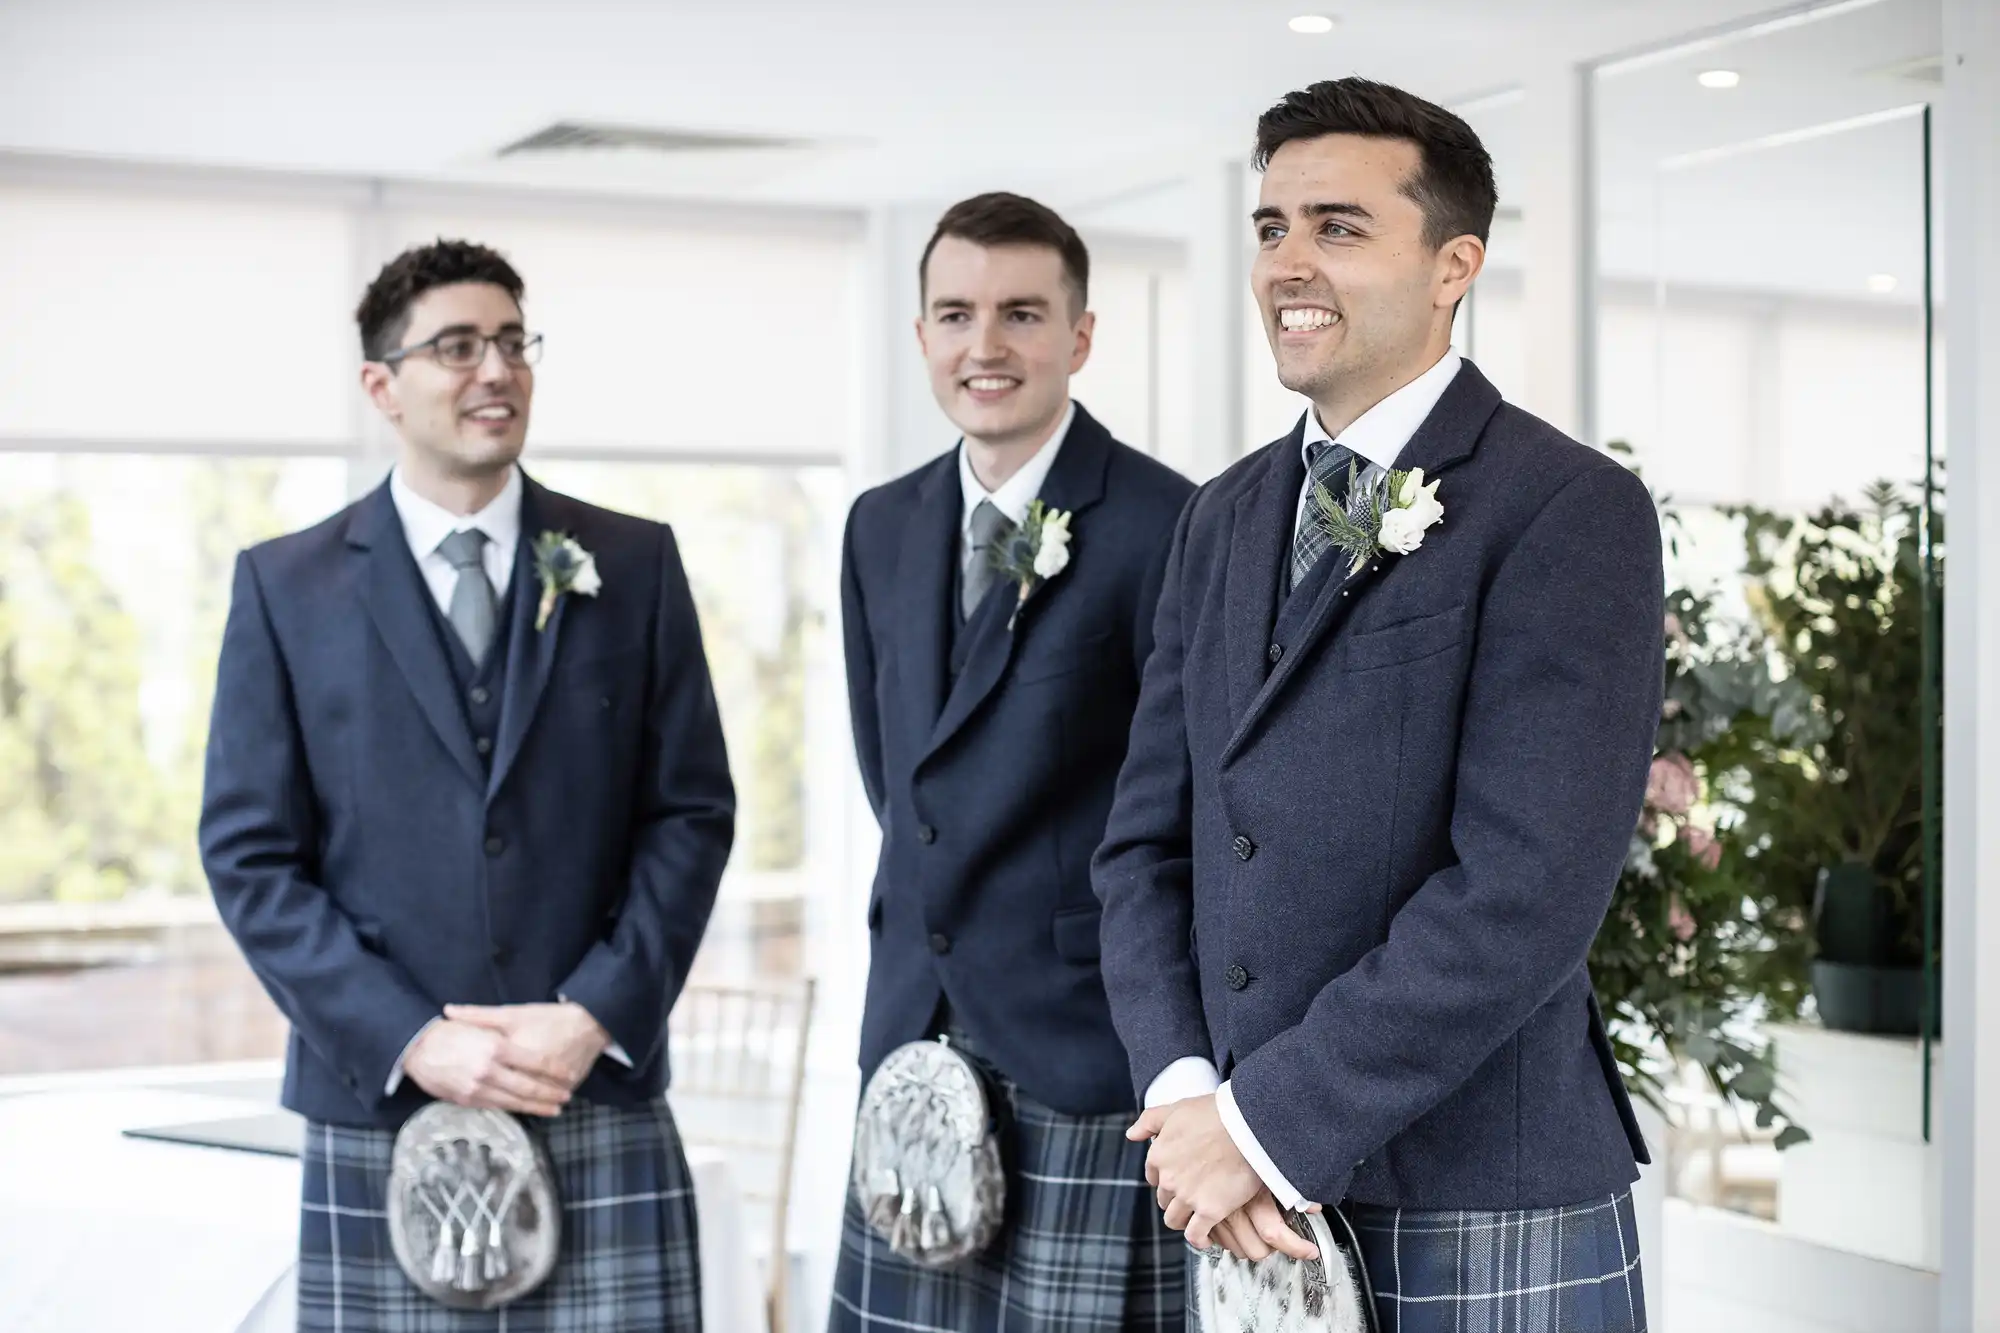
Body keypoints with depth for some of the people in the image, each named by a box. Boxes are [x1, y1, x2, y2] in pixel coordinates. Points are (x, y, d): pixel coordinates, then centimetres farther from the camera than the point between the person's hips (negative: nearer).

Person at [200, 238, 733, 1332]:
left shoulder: (633, 564, 6)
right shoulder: (286, 585, 4)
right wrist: (413, 1042, -10)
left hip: (600, 1093, 0)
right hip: (380, 1104, 0)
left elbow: (691, 813, 4)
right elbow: (251, 856, 0)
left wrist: (594, 1015, -9)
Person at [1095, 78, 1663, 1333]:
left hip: (1488, 1220, -5)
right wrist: (1185, 1086, -7)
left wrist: (1269, 1123, -16)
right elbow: (1149, 839, 9)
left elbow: (1527, 891, -18)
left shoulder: (1571, 508, -10)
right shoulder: (1225, 518, 11)